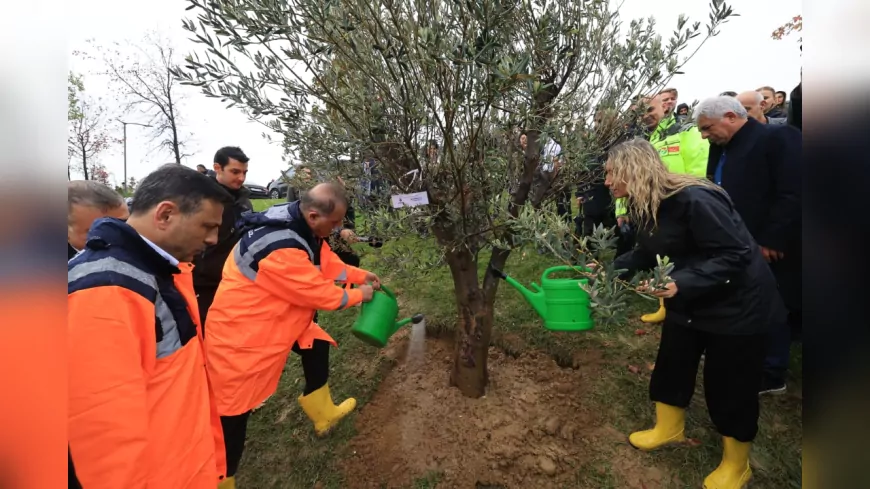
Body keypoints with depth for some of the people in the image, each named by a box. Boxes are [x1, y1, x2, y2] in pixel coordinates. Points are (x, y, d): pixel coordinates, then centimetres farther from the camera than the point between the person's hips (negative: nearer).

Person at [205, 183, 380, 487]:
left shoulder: (300, 225, -7)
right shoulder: (280, 248, -37)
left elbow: (326, 261, 8)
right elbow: (318, 292, -25)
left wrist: (361, 275, 1)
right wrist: (358, 294, -9)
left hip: (278, 315, 10)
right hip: (240, 329, -10)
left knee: (317, 344, 18)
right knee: (234, 409, 3)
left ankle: (324, 415, 39)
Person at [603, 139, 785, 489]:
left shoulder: (692, 199, -30)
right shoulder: (645, 207, -3)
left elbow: (736, 254, -28)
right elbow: (647, 254, 7)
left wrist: (682, 284, -35)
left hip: (736, 303, -7)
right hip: (688, 302, 8)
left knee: (729, 384, 7)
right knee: (671, 364, 16)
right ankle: (669, 428, 40)